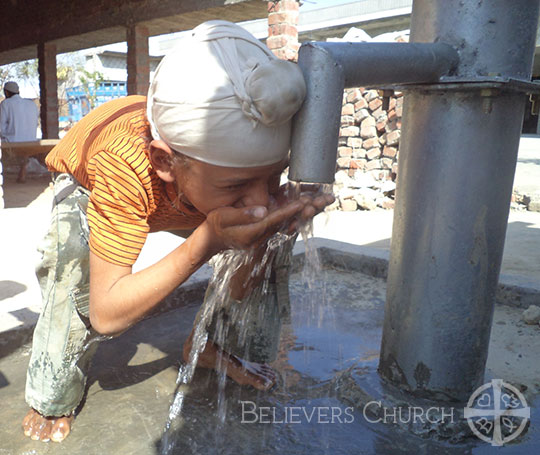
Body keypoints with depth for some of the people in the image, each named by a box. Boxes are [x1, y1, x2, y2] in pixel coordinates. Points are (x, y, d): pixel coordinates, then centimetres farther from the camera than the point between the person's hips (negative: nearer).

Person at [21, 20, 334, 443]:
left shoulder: (248, 156, -35)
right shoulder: (122, 165, -47)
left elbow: (238, 294, -25)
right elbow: (106, 315, -45)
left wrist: (262, 237, -48)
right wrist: (207, 241, -56)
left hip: (177, 192, 3)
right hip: (87, 181, -3)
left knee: (272, 243, -12)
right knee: (76, 261, -34)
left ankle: (207, 344, 13)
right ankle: (52, 401, -3)